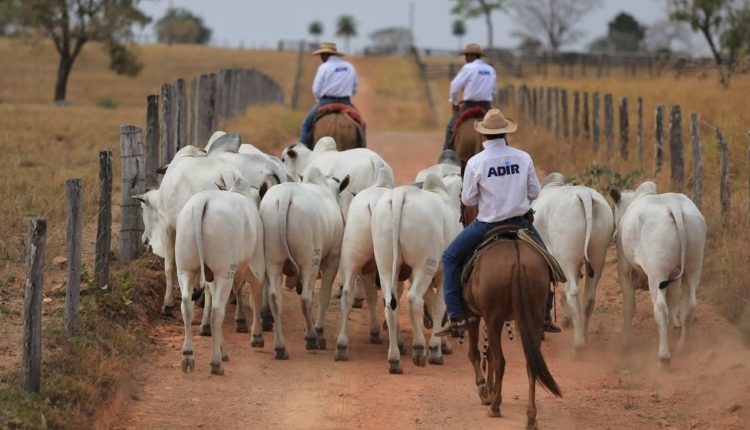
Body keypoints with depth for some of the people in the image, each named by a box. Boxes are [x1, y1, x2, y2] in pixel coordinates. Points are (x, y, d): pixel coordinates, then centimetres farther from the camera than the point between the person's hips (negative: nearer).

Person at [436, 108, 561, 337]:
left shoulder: (475, 162, -13)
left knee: (450, 258, 15)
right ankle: (545, 315, 28)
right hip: (521, 222, 2)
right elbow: (535, 192, 2)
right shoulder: (523, 158, -6)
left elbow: (468, 199, -7)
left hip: (488, 223, -2)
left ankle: (456, 318, 7)